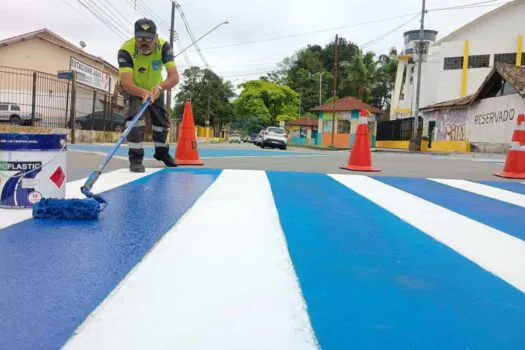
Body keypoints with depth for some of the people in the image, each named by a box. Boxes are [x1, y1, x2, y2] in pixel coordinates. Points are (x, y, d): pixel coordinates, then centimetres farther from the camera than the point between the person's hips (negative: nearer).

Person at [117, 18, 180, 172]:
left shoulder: (163, 46, -31)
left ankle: (162, 151, 38)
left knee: (162, 119, 11)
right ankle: (135, 158, -15)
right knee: (135, 115, -26)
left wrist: (159, 87, -57)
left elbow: (174, 77, -38)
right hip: (133, 89, -3)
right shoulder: (126, 50, -36)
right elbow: (127, 83, -43)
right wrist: (143, 92, -63)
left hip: (155, 88, 3)